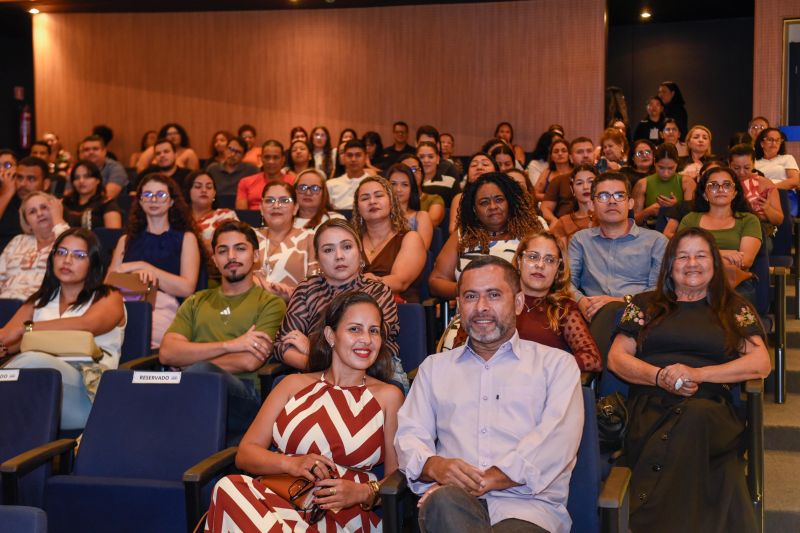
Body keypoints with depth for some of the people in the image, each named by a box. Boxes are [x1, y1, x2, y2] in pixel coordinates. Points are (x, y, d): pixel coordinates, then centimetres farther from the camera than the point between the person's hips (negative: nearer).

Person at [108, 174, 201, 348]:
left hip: (163, 309, -3)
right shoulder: (126, 240, 29)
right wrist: (141, 274, -8)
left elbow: (187, 288, 3)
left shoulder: (185, 238, 18)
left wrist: (143, 266, -2)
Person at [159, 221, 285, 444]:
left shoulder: (269, 303, 16)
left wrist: (190, 362, 3)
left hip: (243, 393, -2)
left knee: (197, 372, -38)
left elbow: (250, 362, -3)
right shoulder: (196, 302, 29)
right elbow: (167, 353, 10)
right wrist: (230, 345, 0)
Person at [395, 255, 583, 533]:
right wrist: (434, 466, -9)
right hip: (452, 500, 2)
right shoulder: (435, 367, 25)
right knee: (443, 501, -37)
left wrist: (490, 479, -13)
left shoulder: (557, 364, 14)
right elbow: (410, 434, 16)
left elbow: (557, 439, -1)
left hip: (528, 503, -2)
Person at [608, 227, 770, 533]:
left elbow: (761, 364, 8)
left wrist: (698, 374, -6)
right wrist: (659, 377, -7)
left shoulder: (736, 309, 20)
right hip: (650, 408, 0)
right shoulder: (645, 305, 22)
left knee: (695, 417, -41)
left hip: (710, 408, 0)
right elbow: (616, 358, 15)